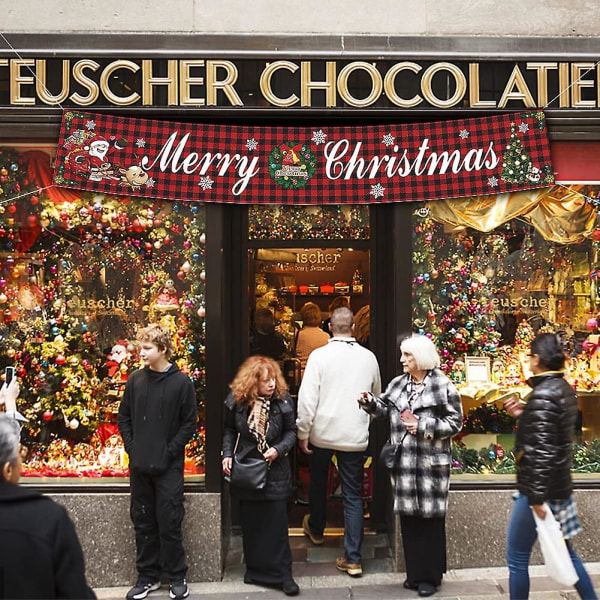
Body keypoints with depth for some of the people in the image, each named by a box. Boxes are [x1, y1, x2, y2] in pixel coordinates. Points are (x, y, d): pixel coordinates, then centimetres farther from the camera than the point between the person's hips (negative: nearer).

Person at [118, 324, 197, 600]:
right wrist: (131, 447, 0)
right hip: (139, 466, 4)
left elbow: (189, 423, -5)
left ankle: (176, 577, 21)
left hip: (168, 467, -4)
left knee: (169, 524, 4)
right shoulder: (135, 379, 3)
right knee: (143, 522, 13)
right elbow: (123, 417, 10)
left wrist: (169, 451, -11)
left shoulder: (181, 382, -7)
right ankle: (148, 576, 28)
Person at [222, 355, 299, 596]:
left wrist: (279, 449, -17)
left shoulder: (282, 400, -12)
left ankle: (282, 574, 13)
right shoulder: (237, 400, -8)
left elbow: (291, 431, -1)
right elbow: (229, 430, 5)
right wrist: (227, 454, -8)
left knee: (277, 523, 1)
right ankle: (255, 569, 28)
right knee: (250, 523, 13)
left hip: (275, 471, -2)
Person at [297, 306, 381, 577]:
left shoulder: (319, 355, -11)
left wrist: (303, 433, -5)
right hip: (355, 436, 1)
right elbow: (376, 397, 13)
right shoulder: (368, 357, 0)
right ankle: (353, 558, 7)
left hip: (322, 433, -1)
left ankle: (315, 529, 45)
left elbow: (307, 398, -14)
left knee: (317, 483, 24)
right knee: (352, 495, 7)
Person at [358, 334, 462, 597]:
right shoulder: (398, 383, 8)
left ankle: (430, 576, 19)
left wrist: (423, 426, -16)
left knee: (430, 519, 4)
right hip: (403, 462, 5)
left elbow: (455, 423, -8)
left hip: (431, 463, -5)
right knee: (408, 518, 12)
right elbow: (385, 409, 12)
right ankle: (414, 572, 27)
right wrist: (369, 402, -7)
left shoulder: (443, 386, -8)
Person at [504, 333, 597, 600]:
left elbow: (542, 451, -24)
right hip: (559, 485, 9)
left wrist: (536, 497, -21)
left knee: (516, 557, 4)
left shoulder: (542, 395, -20)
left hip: (539, 488, -9)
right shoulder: (565, 390, 7)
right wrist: (522, 414, 11)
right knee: (565, 552, 21)